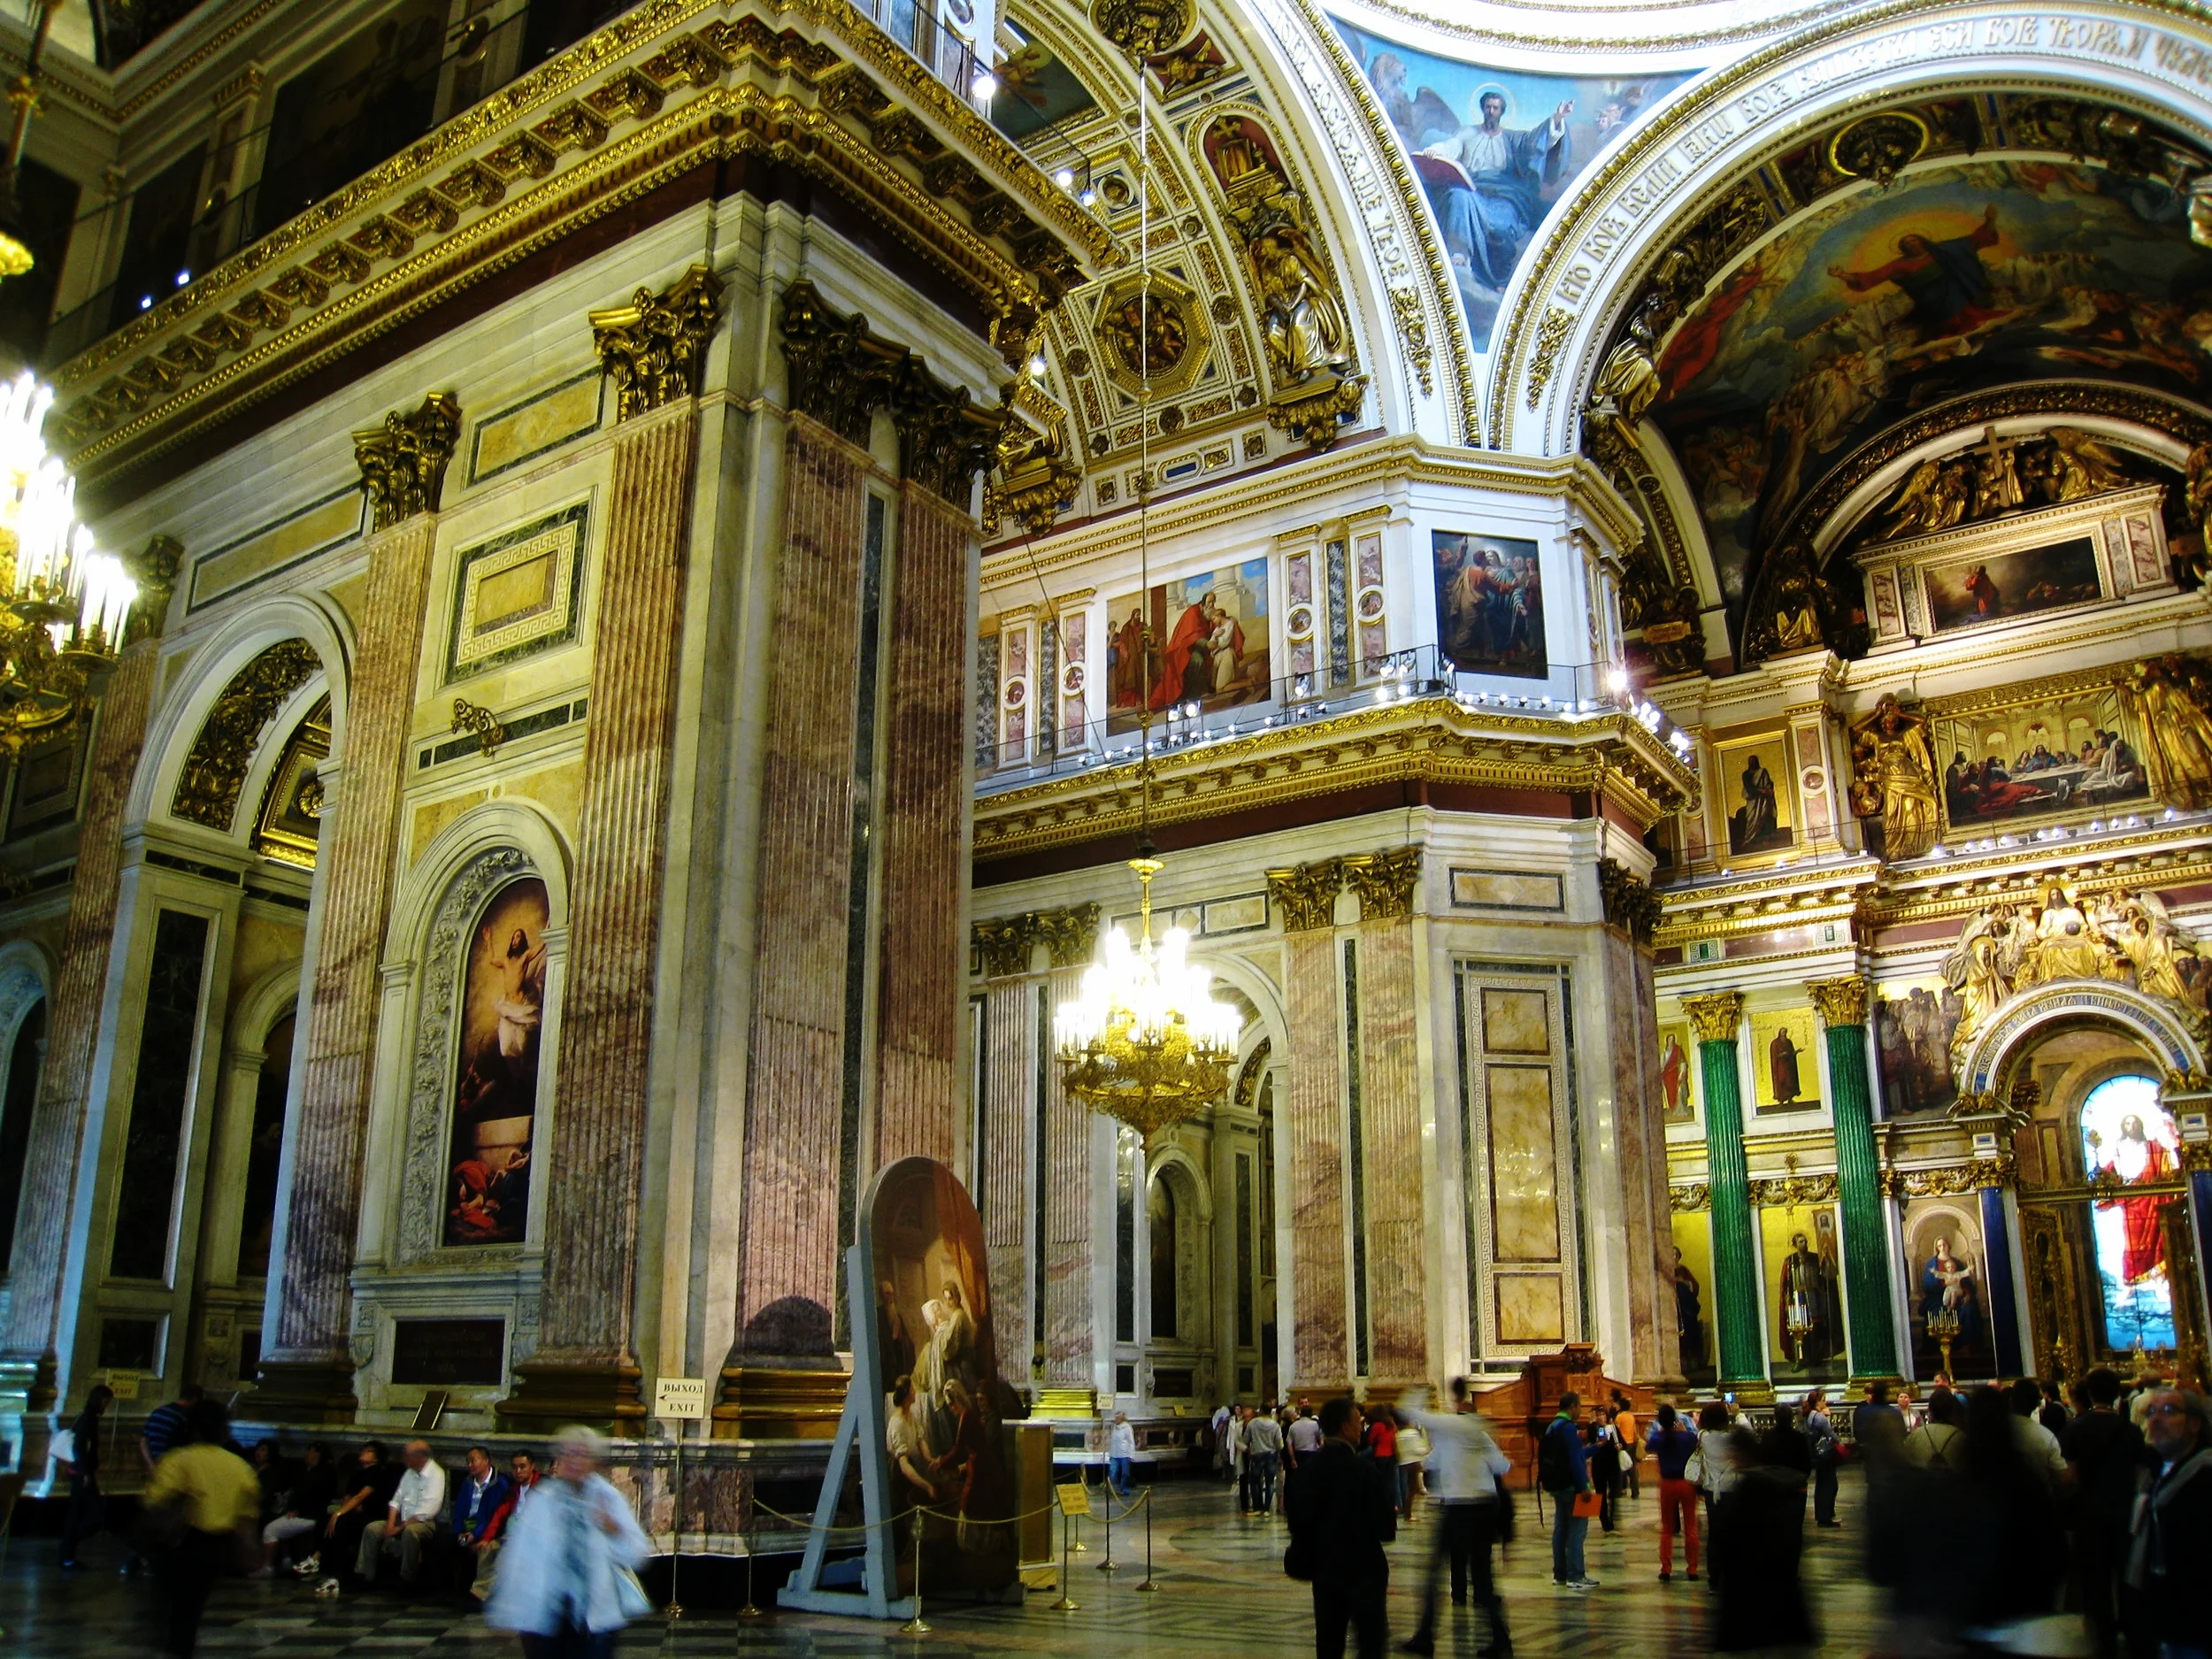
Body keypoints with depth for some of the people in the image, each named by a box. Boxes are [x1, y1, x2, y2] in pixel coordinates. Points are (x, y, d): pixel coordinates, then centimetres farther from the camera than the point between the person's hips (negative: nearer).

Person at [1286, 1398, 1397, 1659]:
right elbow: (1385, 1529, -15)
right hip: (1362, 1568, -5)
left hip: (1323, 1568, 5)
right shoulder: (1364, 1471, -18)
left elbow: (1297, 1521, 5)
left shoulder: (1307, 1468, -1)